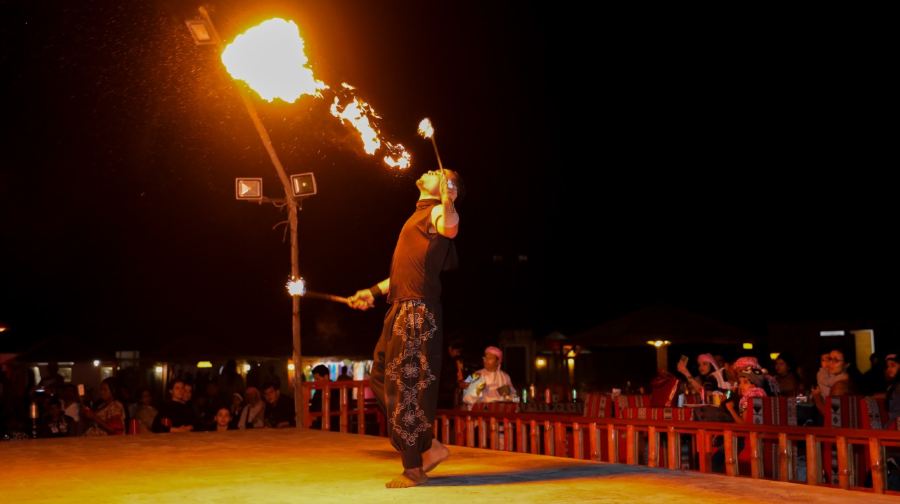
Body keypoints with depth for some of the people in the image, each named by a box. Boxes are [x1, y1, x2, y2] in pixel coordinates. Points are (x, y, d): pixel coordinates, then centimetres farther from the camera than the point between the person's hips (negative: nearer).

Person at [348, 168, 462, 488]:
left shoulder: (436, 212, -4)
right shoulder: (420, 216, 24)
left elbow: (451, 228, -32)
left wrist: (446, 200, -48)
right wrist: (374, 291, 33)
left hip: (417, 310, -10)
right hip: (401, 309, 10)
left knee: (404, 386, -8)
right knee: (381, 381, 13)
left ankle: (414, 469, 0)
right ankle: (429, 447, 16)